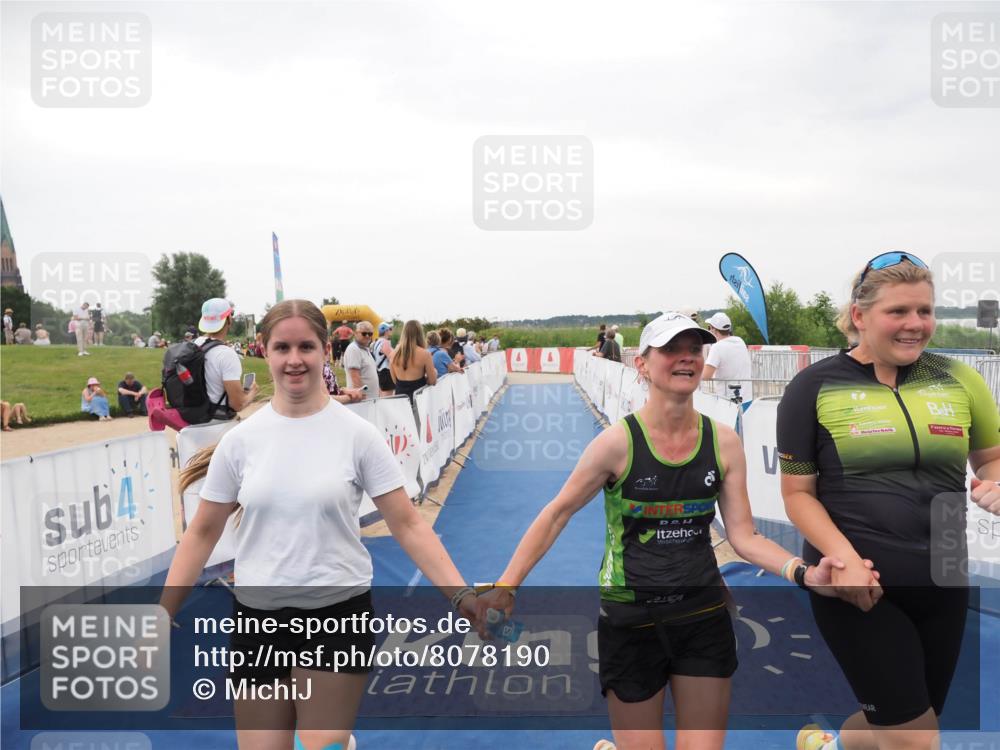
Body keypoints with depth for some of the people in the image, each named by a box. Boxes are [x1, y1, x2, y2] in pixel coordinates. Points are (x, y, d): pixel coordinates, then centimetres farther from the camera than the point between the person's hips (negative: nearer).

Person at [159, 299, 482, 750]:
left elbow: (407, 525, -6)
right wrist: (163, 616, 5)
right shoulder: (240, 440, -1)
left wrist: (461, 596, -14)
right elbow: (203, 533, 8)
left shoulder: (357, 434, -7)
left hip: (339, 612, -2)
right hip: (257, 615, 3)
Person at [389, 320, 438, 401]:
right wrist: (434, 371, 13)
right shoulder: (424, 354, -12)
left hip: (400, 396, 4)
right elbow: (432, 381, -6)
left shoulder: (395, 353, 1)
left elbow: (395, 380, 11)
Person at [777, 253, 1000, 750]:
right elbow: (798, 492, -4)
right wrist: (844, 557, -18)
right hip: (855, 583, -4)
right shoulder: (815, 387, -6)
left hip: (942, 581, 5)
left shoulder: (959, 380, 3)